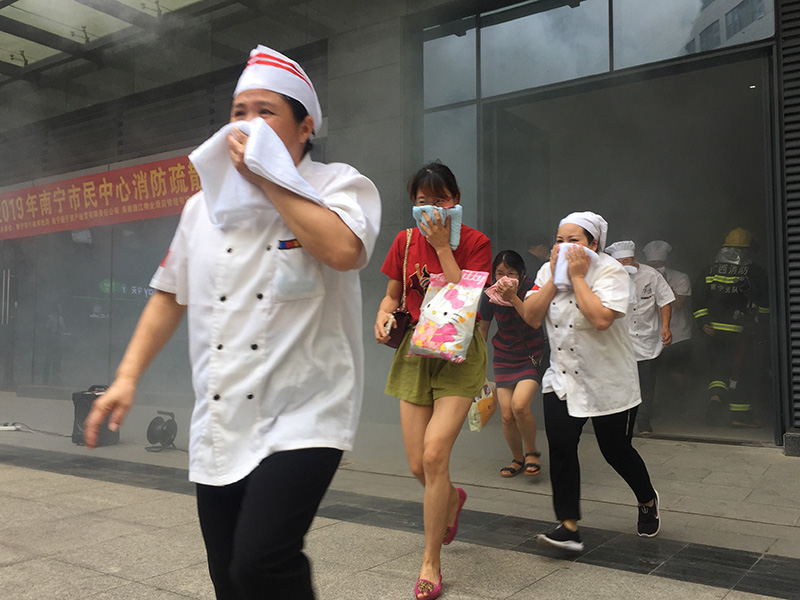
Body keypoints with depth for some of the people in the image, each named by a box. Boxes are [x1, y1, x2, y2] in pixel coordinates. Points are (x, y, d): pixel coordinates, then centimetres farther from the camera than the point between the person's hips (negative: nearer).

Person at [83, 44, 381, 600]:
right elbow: (172, 293, 18)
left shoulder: (339, 186, -4)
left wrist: (266, 177, -15)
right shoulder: (206, 203, 12)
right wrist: (128, 376, 11)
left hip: (302, 415, -5)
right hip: (219, 425, 6)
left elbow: (343, 250, -26)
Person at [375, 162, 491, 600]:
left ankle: (431, 563, 2)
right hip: (414, 352, 4)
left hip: (459, 355, -4)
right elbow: (392, 295, 15)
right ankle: (452, 499, 43)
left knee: (435, 453, -17)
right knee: (418, 465, 3)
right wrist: (384, 316, -7)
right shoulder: (405, 241, 6)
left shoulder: (475, 242, -5)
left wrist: (443, 247, -16)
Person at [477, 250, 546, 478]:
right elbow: (482, 328, 5)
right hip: (504, 357, 3)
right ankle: (517, 459, 23)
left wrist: (513, 298, -38)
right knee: (507, 415, -3)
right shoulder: (490, 295, -8)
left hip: (532, 355, -3)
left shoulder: (531, 289, -16)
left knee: (519, 405, -23)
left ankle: (531, 452, 5)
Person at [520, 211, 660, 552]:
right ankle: (569, 527, -4)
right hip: (562, 378, 4)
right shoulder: (549, 271, 3)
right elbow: (531, 317, -7)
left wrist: (578, 276, -22)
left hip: (609, 383, -4)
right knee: (560, 447, -10)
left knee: (616, 450, 8)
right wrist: (554, 276, -12)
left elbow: (601, 319, -29)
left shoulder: (611, 271, -13)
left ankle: (647, 501, 39)